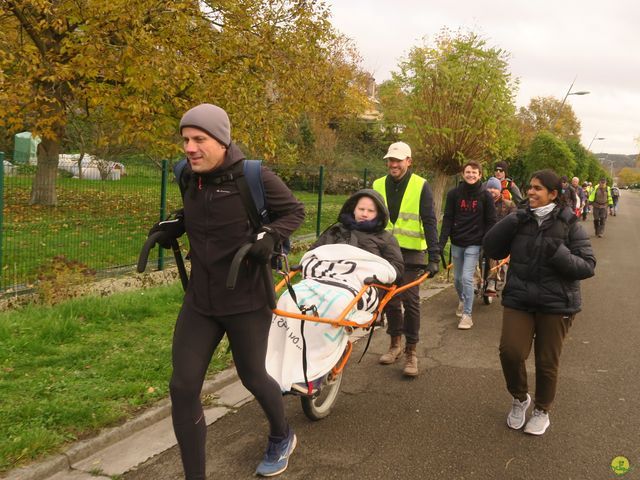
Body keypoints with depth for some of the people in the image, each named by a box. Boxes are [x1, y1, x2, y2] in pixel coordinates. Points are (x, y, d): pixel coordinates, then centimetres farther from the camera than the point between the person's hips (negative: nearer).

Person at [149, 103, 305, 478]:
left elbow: (295, 211, -5)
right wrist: (173, 227, 2)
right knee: (183, 387, -1)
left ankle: (282, 437, 48)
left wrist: (270, 236, -22)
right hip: (200, 301, 5)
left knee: (252, 377, 15)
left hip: (246, 301, -4)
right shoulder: (190, 177, 0)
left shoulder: (254, 177, -17)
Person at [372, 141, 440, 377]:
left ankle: (411, 352, 8)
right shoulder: (378, 185, 5)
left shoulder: (421, 186, -6)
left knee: (410, 301, -2)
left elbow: (429, 222, -9)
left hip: (411, 253, -4)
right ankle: (395, 343, 27)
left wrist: (434, 257, -15)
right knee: (389, 299, 11)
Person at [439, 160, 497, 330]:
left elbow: (490, 222, -1)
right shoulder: (454, 193, 0)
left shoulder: (485, 196, -4)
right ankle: (462, 301, 42)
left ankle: (467, 315, -3)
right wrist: (442, 242, -8)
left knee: (467, 278, -12)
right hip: (456, 242, 3)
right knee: (457, 278, 13)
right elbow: (447, 219, 0)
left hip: (474, 243, -3)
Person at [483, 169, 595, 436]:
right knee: (510, 351, -12)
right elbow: (491, 248, -3)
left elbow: (587, 266, -9)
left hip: (556, 304, -1)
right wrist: (511, 223, -16)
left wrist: (558, 253, -26)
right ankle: (519, 398, 19)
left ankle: (542, 411, 34)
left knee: (547, 361, 8)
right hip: (519, 300, 2)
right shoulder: (520, 220, 2)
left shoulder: (569, 224, -5)